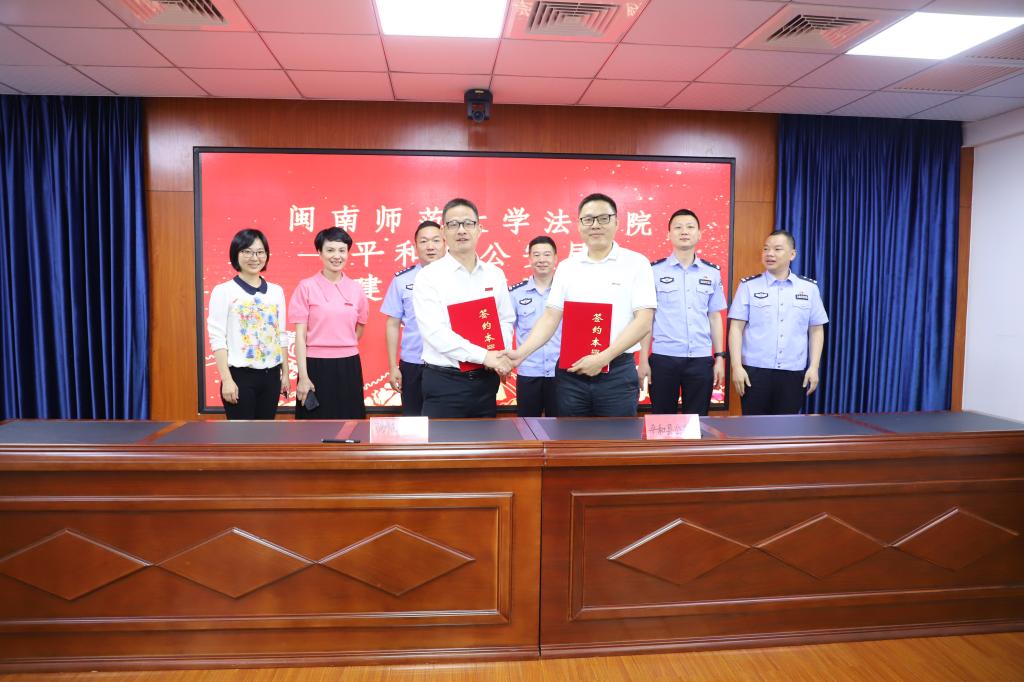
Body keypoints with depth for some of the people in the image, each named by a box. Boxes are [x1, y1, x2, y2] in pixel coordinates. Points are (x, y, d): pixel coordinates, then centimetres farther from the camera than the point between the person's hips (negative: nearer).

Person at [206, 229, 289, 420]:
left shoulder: (276, 291, 9)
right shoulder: (223, 291, -5)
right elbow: (217, 338, -9)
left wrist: (285, 373, 9)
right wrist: (227, 379, -14)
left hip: (271, 375, 5)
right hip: (241, 375, -4)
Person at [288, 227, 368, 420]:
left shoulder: (356, 288, 6)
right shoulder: (306, 287, -4)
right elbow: (300, 336, -7)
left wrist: (343, 350, 13)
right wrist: (303, 377, -12)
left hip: (349, 367, 3)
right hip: (317, 366, -3)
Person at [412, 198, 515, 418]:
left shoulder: (495, 274, 8)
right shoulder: (429, 276, -7)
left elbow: (506, 319, 12)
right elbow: (434, 332, -17)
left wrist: (502, 354, -7)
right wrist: (484, 356, -21)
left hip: (486, 379, 5)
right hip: (444, 381, -4)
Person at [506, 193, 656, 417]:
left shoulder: (636, 263, -2)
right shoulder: (566, 266, 7)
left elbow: (643, 322, -8)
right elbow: (550, 318, 6)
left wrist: (603, 358, -17)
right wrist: (521, 353, -8)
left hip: (617, 372, -2)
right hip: (570, 371, 3)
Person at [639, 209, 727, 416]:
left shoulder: (712, 272, 7)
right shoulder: (655, 270, 0)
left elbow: (715, 317, 11)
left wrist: (720, 357, 8)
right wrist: (643, 359, -2)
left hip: (701, 359, 2)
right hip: (663, 358, -2)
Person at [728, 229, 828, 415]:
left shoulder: (809, 288, 7)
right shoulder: (749, 285, 1)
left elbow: (816, 330, 10)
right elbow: (736, 328, -2)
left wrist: (814, 367, 2)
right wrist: (737, 366, -9)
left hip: (793, 373, 2)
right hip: (755, 371, -2)